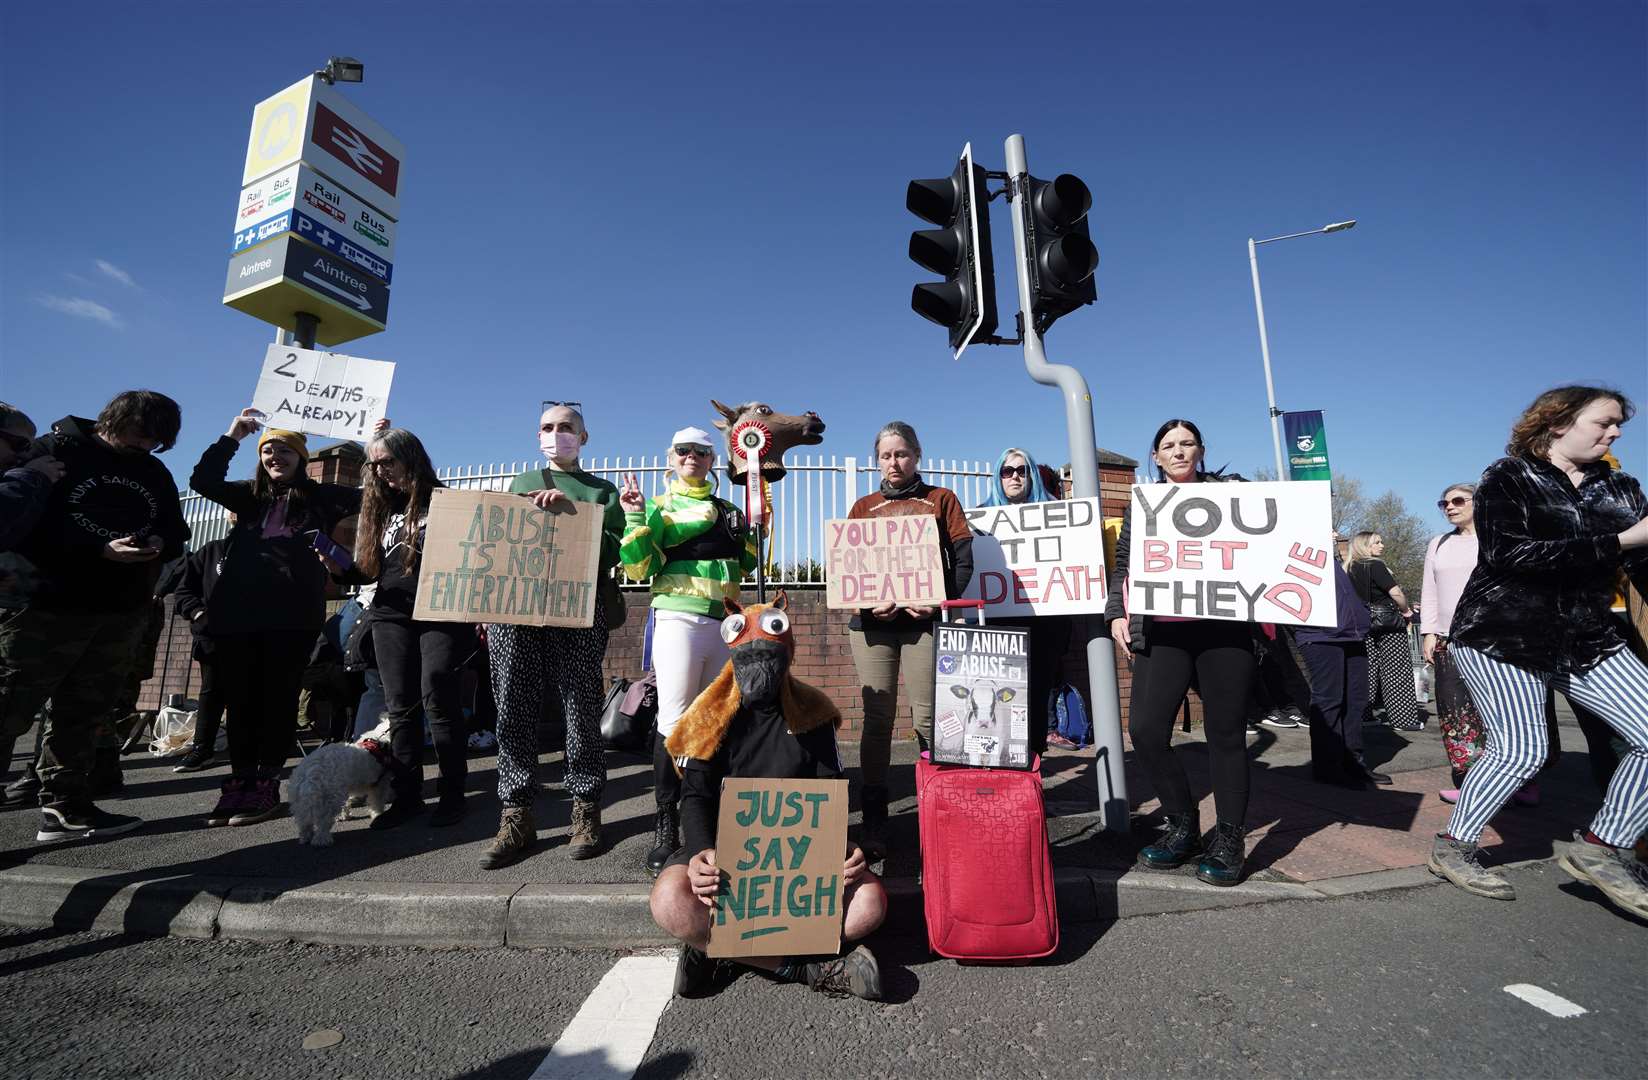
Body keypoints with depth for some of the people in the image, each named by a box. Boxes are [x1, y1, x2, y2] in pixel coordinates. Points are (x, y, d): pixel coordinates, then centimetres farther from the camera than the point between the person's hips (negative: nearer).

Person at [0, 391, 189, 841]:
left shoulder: (155, 473, 13)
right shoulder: (58, 450, -4)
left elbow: (175, 531, 15)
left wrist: (160, 543, -8)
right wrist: (100, 550, -21)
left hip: (122, 616, 5)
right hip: (48, 607, -5)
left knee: (83, 715, 10)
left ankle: (66, 807, 18)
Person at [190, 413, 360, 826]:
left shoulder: (320, 497, 6)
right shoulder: (249, 495, 16)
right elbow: (202, 480, 5)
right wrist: (231, 437, 3)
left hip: (291, 616, -4)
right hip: (236, 612, 4)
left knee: (277, 699, 2)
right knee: (238, 698, 9)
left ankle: (266, 785, 11)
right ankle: (239, 782, 19)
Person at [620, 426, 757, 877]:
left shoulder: (727, 509, 17)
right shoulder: (658, 507, 4)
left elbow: (745, 566, 24)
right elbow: (638, 569, -6)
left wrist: (754, 527, 13)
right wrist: (635, 519, -14)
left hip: (725, 621, 5)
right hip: (679, 619, -5)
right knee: (674, 721, -5)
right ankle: (665, 827, 8)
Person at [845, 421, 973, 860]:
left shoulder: (941, 500, 11)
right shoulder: (863, 507, 15)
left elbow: (963, 560, 3)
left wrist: (939, 601, -14)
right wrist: (868, 602, -11)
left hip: (925, 621, -1)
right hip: (872, 622, 2)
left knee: (928, 718, -3)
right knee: (876, 720, 2)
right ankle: (873, 827, 9)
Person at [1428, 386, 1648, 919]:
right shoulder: (1508, 479, -5)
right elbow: (1509, 554, -19)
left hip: (1588, 637, 7)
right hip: (1502, 635, -6)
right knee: (1520, 752, -8)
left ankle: (1601, 848, 13)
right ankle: (1451, 848, 9)